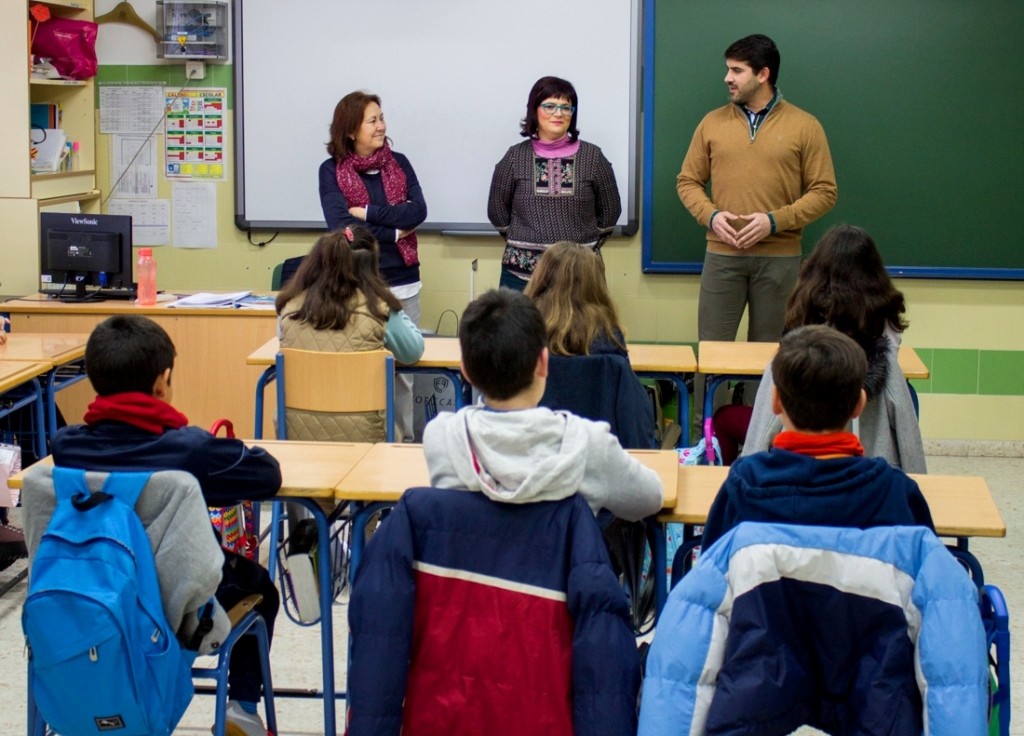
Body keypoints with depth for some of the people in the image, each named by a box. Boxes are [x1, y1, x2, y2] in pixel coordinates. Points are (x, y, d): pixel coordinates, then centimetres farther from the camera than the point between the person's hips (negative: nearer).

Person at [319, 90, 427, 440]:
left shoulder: (399, 163, 9)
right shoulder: (331, 171, 0)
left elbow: (418, 211, -4)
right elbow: (340, 225, -12)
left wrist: (368, 212, -10)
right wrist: (394, 232, -9)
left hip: (403, 281, 3)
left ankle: (410, 439, 12)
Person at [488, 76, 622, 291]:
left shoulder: (592, 157, 3)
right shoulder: (515, 158, 3)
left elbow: (610, 211, 10)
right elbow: (497, 211, 12)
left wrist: (587, 248, 9)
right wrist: (524, 244, 11)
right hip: (522, 273, 0)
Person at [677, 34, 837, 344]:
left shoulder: (805, 126, 1)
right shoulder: (712, 123, 8)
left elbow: (824, 191, 0)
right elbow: (688, 181, 12)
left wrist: (775, 220, -12)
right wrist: (710, 215, -7)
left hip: (780, 258, -1)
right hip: (721, 256, 2)